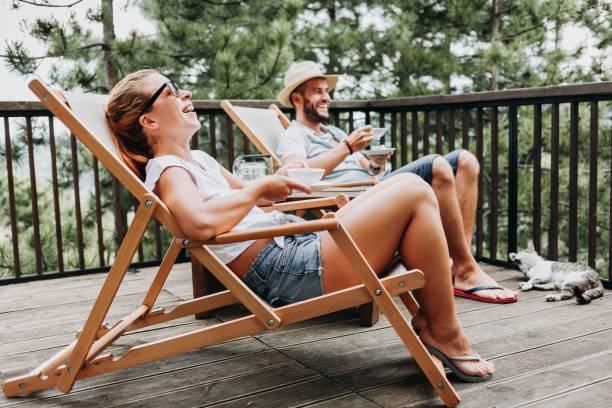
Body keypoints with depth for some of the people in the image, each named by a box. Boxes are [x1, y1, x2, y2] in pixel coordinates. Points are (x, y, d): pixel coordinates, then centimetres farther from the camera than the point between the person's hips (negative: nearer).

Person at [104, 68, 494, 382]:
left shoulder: (198, 160, 22)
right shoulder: (167, 171, -8)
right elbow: (202, 222, -31)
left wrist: (280, 185, 13)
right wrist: (261, 187, -15)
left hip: (297, 245, 11)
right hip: (285, 271, -11)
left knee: (408, 188, 14)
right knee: (413, 192, -12)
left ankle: (427, 316, 10)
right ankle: (444, 331, -3)